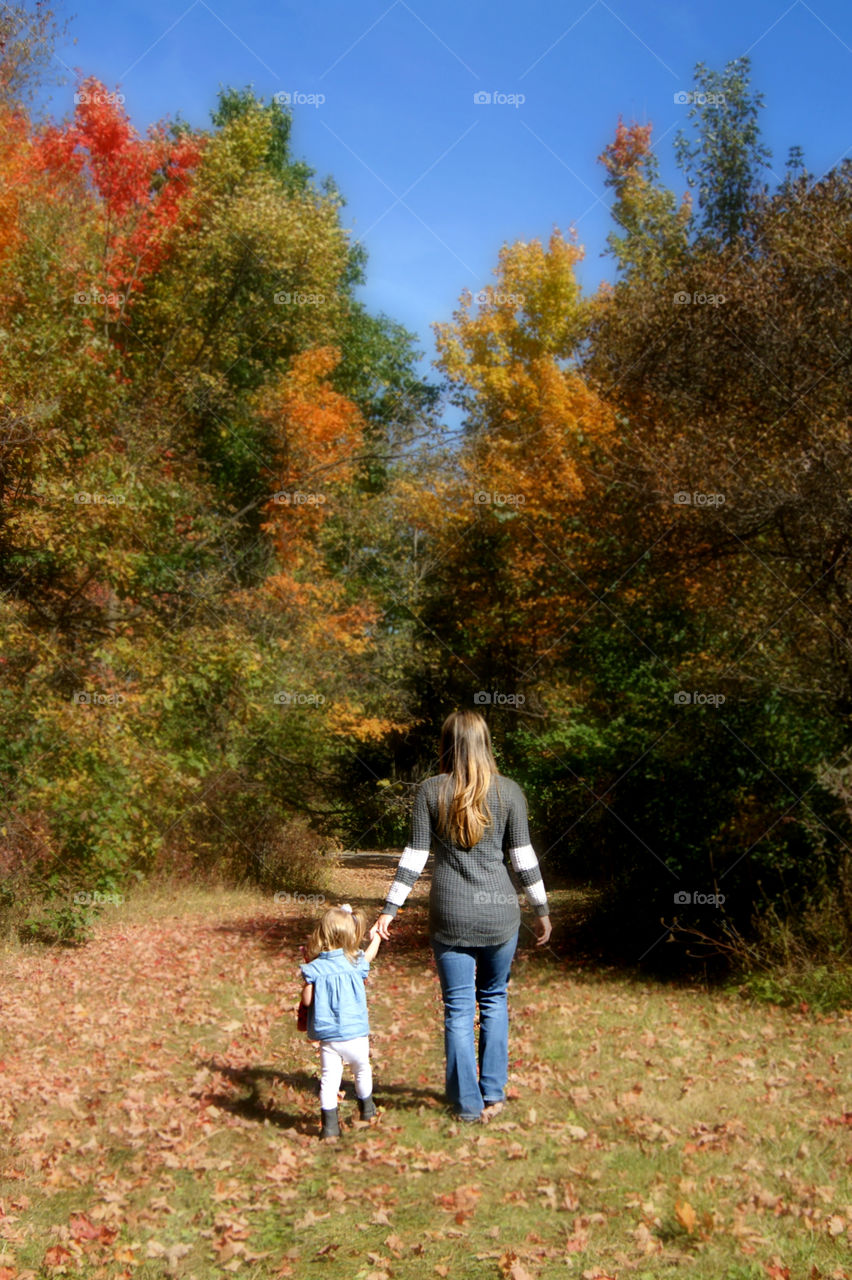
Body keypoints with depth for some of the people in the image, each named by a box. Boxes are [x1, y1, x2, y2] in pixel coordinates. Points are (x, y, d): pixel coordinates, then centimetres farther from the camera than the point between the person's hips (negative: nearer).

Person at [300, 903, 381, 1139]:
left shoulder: (314, 969, -10)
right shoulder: (356, 962, -4)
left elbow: (307, 1000, -6)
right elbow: (370, 952, 19)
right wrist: (377, 936, 38)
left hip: (327, 1037, -1)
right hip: (355, 1034, 1)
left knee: (329, 1077, 6)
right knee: (362, 1070, 23)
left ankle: (329, 1124, 3)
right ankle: (366, 1109, 42)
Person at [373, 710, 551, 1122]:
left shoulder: (430, 791, -3)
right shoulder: (508, 791, -2)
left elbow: (415, 855, -4)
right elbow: (523, 857, 0)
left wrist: (389, 909, 2)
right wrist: (541, 909, 10)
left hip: (450, 916, -1)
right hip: (499, 912, 1)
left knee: (458, 1009, 9)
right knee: (494, 999, 19)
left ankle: (468, 1104, 14)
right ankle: (493, 1094, 21)